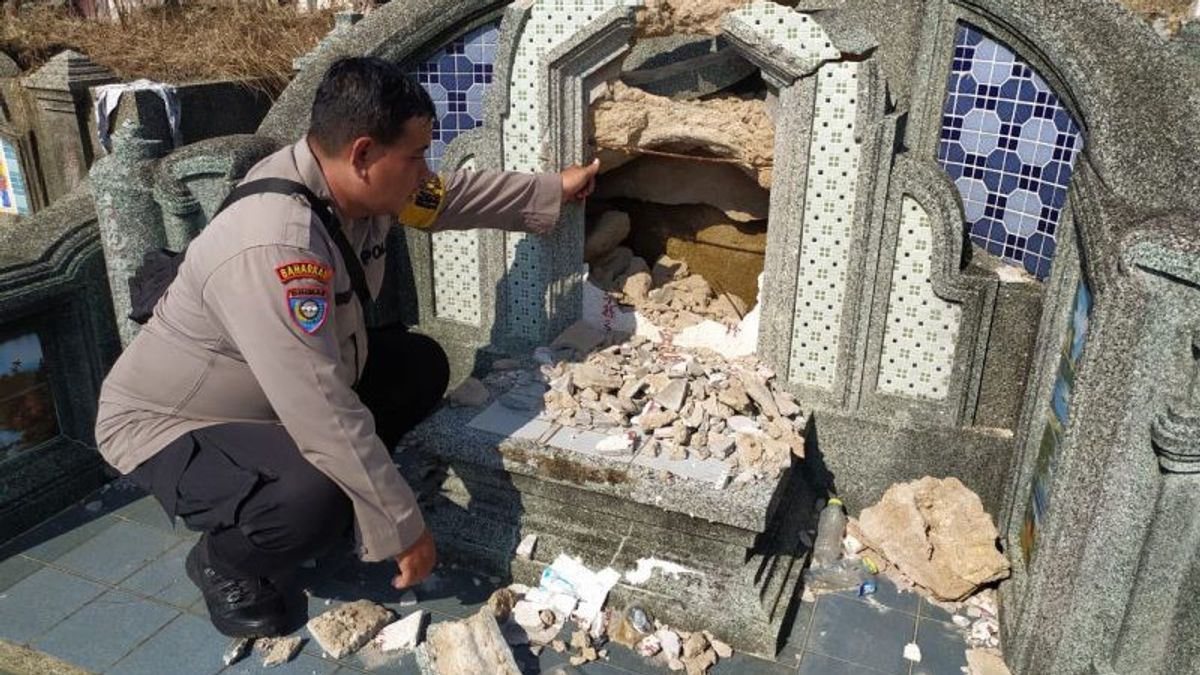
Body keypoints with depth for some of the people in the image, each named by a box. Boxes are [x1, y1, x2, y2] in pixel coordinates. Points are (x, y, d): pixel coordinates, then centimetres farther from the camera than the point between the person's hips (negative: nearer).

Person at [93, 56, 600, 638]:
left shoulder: (356, 188, -12)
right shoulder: (273, 247, -38)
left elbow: (452, 196, 9)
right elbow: (326, 416, -38)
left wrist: (554, 191, 13)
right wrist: (403, 529, -28)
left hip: (273, 394, 8)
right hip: (169, 426, -8)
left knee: (421, 366, 2)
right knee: (313, 502, -34)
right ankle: (221, 563, 2)